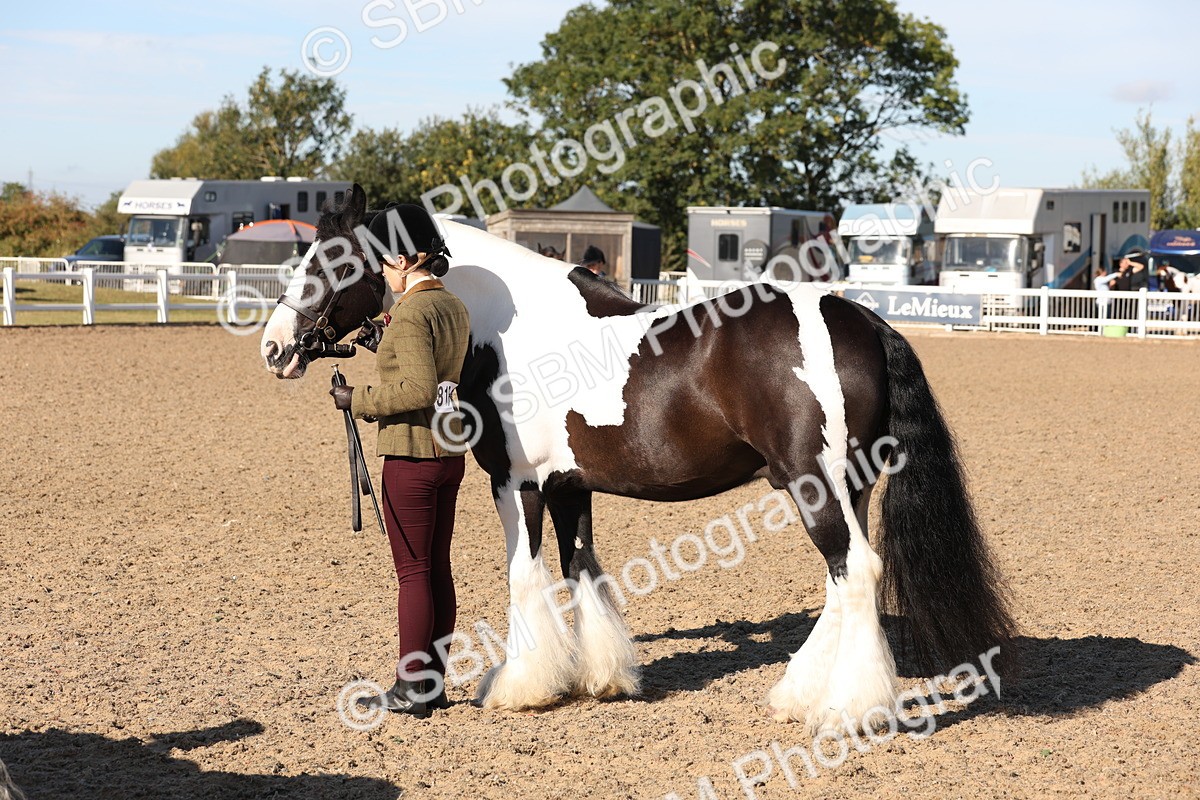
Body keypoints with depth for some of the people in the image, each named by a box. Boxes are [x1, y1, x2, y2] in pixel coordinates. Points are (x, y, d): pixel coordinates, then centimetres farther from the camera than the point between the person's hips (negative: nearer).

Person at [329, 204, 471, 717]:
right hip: (449, 451, 9)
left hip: (410, 454, -9)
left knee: (412, 572, -2)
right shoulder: (453, 308, 11)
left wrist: (359, 401, -14)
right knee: (437, 569, 12)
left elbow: (417, 390, -24)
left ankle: (411, 690, 3)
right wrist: (384, 346, 15)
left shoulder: (411, 313, -16)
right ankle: (434, 683, 18)